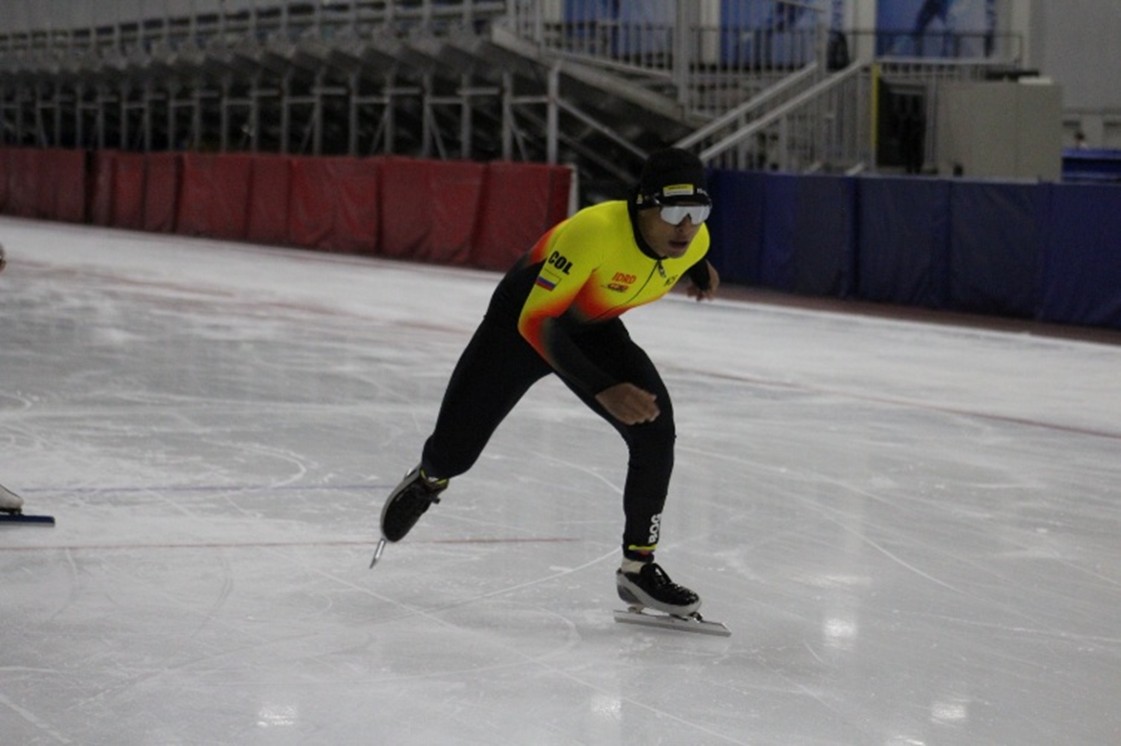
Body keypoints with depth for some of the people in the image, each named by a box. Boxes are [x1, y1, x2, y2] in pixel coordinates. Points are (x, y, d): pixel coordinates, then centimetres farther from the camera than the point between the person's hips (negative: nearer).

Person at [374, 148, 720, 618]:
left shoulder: (694, 241, -19)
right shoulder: (594, 231, -41)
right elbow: (536, 322, -38)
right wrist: (602, 389, -45)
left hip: (594, 328, 5)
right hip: (520, 320, -5)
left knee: (655, 430, -17)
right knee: (453, 450, 2)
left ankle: (638, 568, -3)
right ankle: (429, 480, 42)